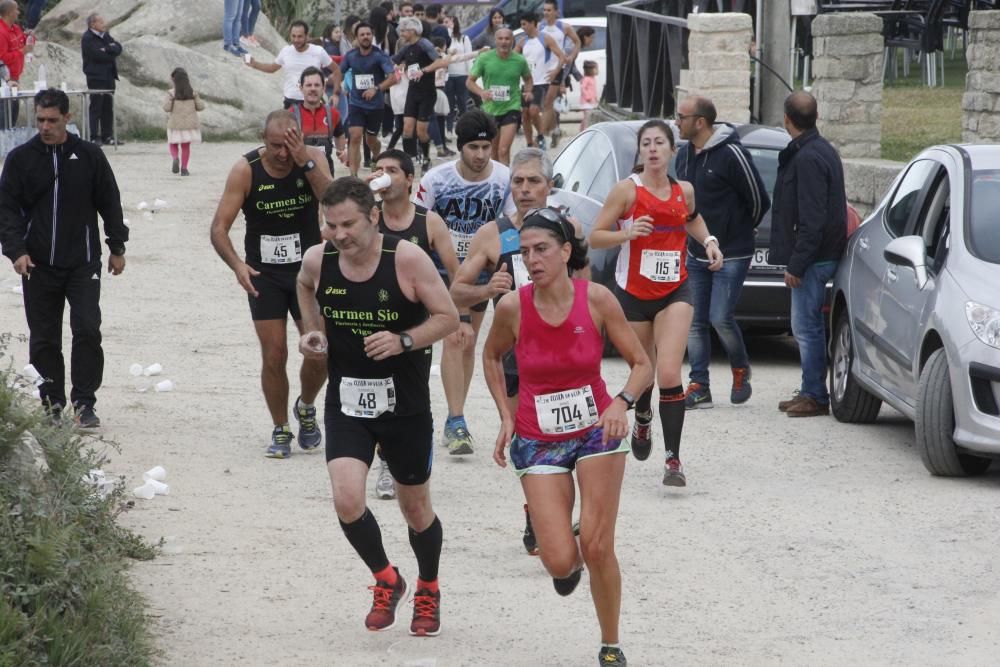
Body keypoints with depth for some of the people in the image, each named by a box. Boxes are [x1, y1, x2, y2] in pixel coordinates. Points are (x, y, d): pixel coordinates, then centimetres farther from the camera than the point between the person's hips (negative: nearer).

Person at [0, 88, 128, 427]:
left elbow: (110, 203, 9)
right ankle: (51, 405, 15)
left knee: (88, 329, -11)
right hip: (38, 265, 1)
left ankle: (84, 402, -1)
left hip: (83, 262, -1)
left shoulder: (89, 155, 2)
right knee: (44, 337, 5)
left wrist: (117, 248, 10)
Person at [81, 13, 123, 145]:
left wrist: (108, 49, -12)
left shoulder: (105, 35, 17)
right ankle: (94, 137, -5)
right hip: (96, 77, -8)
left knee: (108, 107, 8)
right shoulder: (88, 39, -8)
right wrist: (111, 54, -2)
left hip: (109, 76, 8)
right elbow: (98, 55, -18)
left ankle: (107, 136, 12)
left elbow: (118, 48, 6)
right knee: (96, 108, -7)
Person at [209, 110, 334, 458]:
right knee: (273, 356, -3)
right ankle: (280, 431, 15)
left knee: (321, 352, -5)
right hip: (263, 274, -1)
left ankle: (306, 407, 25)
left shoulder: (312, 158, -8)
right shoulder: (245, 171, -12)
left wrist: (306, 163, -29)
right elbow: (219, 228, -13)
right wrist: (237, 264, -29)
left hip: (308, 269, 1)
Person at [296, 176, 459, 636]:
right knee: (347, 501, -18)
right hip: (346, 402, 2)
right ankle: (386, 580, 10)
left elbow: (448, 317, -10)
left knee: (415, 509, 12)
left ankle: (428, 591, 40)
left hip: (405, 404, -2)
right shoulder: (318, 261, -7)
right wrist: (313, 330, 3)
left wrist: (403, 341, -25)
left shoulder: (407, 259, -17)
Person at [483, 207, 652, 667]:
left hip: (597, 430, 0)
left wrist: (622, 402, -26)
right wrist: (506, 416, 2)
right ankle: (570, 561, 30)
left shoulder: (597, 299, -13)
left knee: (597, 548, -7)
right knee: (560, 561, -9)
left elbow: (643, 366, -7)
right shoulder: (512, 307, -12)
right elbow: (491, 357, 10)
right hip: (538, 441, 0)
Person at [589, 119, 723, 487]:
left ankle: (673, 460, -15)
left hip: (674, 292, 1)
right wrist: (627, 233, -25)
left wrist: (708, 240, 8)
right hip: (632, 292, -1)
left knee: (669, 374, -15)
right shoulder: (627, 190, -8)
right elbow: (595, 236, -8)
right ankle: (642, 419, 50)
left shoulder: (684, 191, 3)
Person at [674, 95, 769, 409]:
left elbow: (759, 200, -8)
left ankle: (741, 369, 16)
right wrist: (692, 234, 15)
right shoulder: (684, 155, 7)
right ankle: (699, 387, 9)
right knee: (696, 321, 4)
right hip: (696, 254, 7)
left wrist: (742, 230, 6)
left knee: (720, 318, -10)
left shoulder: (731, 154, -16)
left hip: (731, 255, -7)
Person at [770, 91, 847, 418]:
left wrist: (797, 265, -20)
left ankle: (814, 396, -1)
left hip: (813, 257, -10)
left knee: (806, 326, -5)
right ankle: (811, 392, 21)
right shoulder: (822, 151, 14)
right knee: (806, 326, 15)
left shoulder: (808, 158, -19)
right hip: (823, 254, 10)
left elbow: (811, 220, -23)